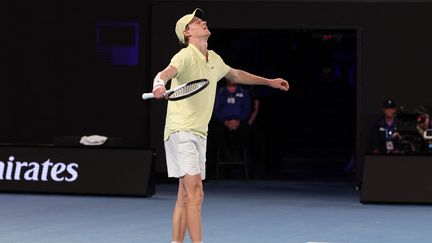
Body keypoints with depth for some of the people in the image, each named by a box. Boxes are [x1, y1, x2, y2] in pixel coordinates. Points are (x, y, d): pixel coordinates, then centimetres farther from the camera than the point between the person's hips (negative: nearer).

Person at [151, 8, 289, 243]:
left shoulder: (214, 59, 14)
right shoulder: (185, 56, -14)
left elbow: (235, 74, 34)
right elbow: (165, 73, -34)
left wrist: (269, 81, 42)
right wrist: (159, 84, -58)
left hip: (199, 134, 9)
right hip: (181, 133, -9)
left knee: (185, 197, 9)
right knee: (195, 195, -15)